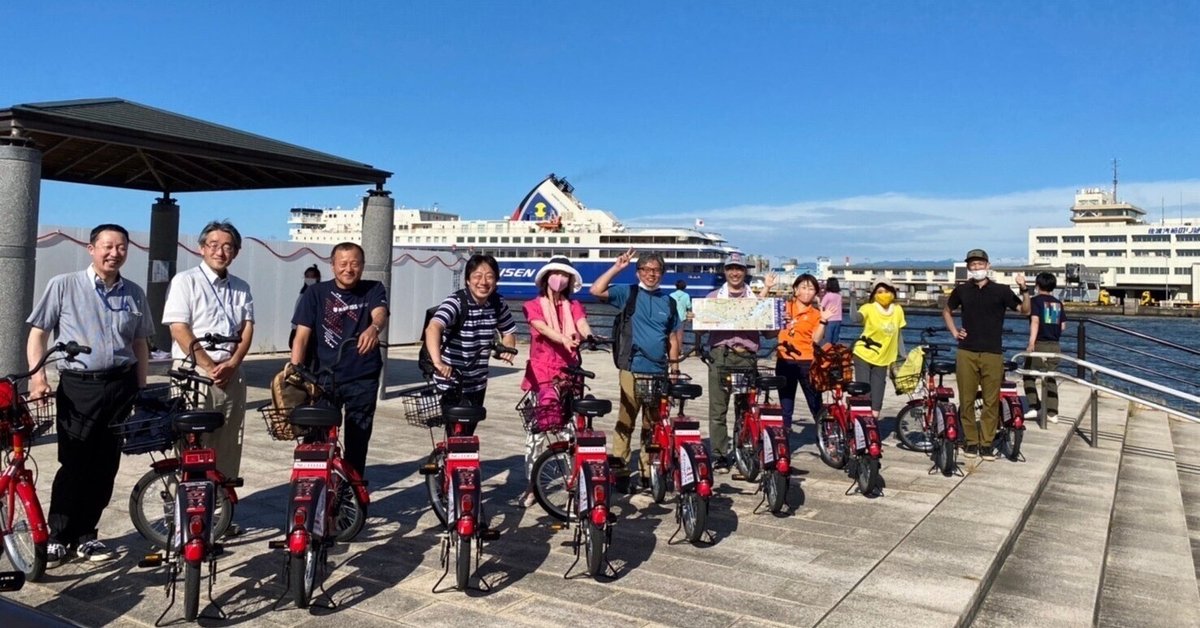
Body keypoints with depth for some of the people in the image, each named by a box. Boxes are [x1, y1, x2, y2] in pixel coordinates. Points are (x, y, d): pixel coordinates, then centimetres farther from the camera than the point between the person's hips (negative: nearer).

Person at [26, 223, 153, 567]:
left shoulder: (134, 293, 8)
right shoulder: (63, 285, -1)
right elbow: (38, 333, 1)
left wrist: (141, 389, 11)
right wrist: (37, 375, -10)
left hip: (120, 386, 3)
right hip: (78, 387, -3)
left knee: (105, 466, 7)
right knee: (74, 465, -2)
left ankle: (84, 535, 20)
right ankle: (57, 537, 12)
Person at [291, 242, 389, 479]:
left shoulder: (373, 290, 1)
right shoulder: (316, 293, 0)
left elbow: (380, 313, -20)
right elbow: (302, 334, -4)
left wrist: (373, 328, -44)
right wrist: (295, 367, -19)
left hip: (363, 379, 0)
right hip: (325, 378, 0)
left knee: (357, 441, 7)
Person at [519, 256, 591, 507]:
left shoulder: (574, 306, 11)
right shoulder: (533, 306, 5)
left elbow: (584, 327, -8)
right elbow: (544, 329, -14)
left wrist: (587, 336, -33)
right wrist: (564, 339, -34)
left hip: (569, 372, 2)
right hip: (541, 373, -2)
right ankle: (531, 486, 9)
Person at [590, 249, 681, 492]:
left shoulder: (668, 301, 13)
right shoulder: (628, 293, 2)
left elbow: (673, 337, 16)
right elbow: (596, 290, -11)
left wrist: (675, 368, 11)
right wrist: (617, 268, -11)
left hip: (659, 371, 4)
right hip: (632, 369, -4)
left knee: (653, 424, 11)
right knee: (626, 422, -3)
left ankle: (647, 472, 21)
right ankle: (620, 472, 4)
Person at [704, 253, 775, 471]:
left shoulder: (757, 298, 15)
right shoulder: (713, 297, 15)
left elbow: (768, 332, 12)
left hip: (747, 357, 0)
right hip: (720, 355, 0)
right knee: (718, 409, -2)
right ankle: (719, 456, 3)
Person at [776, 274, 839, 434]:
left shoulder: (816, 314, 1)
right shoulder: (783, 308, 7)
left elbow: (816, 339, -7)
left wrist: (823, 321, -18)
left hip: (807, 362, -2)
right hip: (784, 361, 2)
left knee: (815, 399, 4)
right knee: (785, 399, 11)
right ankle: (785, 429, 20)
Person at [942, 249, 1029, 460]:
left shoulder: (1001, 290, 3)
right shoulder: (962, 290, 7)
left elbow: (1025, 310, -3)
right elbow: (947, 310, 23)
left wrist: (1024, 289, -17)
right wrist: (954, 331, 10)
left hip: (993, 354, -1)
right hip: (966, 353, 1)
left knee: (991, 401, 1)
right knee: (967, 399, 3)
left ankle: (987, 443, 10)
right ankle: (971, 441, 13)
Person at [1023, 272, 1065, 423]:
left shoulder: (1035, 301, -5)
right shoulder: (1058, 303, 10)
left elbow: (1035, 321, -18)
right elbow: (1063, 326, 11)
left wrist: (1031, 342, -25)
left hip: (1039, 344, -5)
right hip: (1055, 346, 5)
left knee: (1029, 376, 9)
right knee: (1051, 379, 10)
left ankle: (1035, 407, 0)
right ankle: (1052, 413, 9)